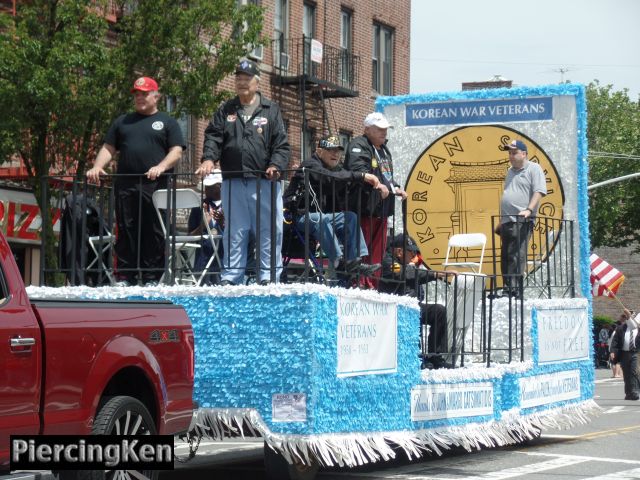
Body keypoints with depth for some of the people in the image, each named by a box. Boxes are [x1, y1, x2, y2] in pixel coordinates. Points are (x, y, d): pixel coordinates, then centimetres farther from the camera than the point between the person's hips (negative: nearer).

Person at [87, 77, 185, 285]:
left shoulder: (167, 122, 12)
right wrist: (97, 167, -1)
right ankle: (124, 277, 1)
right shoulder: (122, 122, 23)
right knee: (125, 232, 0)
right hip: (125, 186, 3)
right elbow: (108, 148, 18)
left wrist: (161, 167, -16)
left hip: (155, 186, -3)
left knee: (154, 233, -6)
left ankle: (152, 278, -4)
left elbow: (176, 151, 2)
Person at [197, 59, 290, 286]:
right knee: (234, 232, 6)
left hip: (265, 182, -2)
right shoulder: (226, 110, 15)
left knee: (269, 231, -2)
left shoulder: (270, 110, 9)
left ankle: (268, 277, 3)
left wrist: (276, 165, -14)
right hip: (233, 182, 2)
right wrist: (208, 158, -11)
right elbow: (213, 137, 7)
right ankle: (230, 277, 9)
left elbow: (281, 144, 2)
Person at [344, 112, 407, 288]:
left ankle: (373, 285, 15)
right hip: (364, 209, -10)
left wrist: (395, 188, 20)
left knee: (378, 251, 10)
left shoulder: (383, 149, 24)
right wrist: (377, 184, -34)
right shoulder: (358, 146, -7)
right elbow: (358, 170, -25)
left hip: (381, 209, 10)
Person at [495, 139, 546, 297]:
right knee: (505, 257, 8)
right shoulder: (511, 171, 23)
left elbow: (539, 191, -12)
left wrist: (529, 210, -25)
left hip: (521, 221, -9)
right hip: (507, 221, 9)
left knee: (516, 256, -14)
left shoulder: (534, 169, -2)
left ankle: (513, 289, -17)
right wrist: (500, 221, 25)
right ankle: (507, 289, 12)